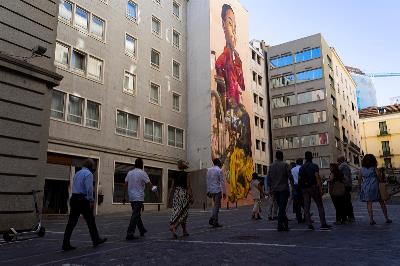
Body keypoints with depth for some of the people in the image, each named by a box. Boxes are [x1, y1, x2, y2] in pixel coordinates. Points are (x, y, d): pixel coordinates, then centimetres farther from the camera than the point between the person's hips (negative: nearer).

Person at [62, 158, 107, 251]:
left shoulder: (77, 173, 19)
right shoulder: (88, 174, -7)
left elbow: (74, 187, 19)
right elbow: (89, 188, -17)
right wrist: (91, 201, -14)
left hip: (74, 198, 8)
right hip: (83, 199, -8)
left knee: (71, 222, 5)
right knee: (90, 221, 6)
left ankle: (66, 244, 4)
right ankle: (96, 240, 17)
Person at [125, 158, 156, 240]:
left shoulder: (129, 173, 7)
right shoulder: (142, 173, -10)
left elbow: (126, 184, 8)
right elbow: (149, 183, -5)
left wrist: (125, 196, 18)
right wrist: (153, 187, 15)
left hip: (131, 197, 7)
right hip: (139, 197, -7)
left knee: (137, 214, 18)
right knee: (135, 215, -7)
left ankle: (142, 230, 31)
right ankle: (130, 234, -11)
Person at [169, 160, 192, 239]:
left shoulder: (175, 174, 4)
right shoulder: (186, 174, -6)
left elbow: (172, 186, 5)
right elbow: (188, 186, -9)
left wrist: (170, 194, 11)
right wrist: (191, 195, -5)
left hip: (176, 193, 4)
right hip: (184, 193, -4)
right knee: (183, 212, 1)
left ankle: (185, 231, 12)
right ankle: (173, 226, -18)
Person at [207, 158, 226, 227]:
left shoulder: (209, 170, 9)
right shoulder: (219, 170, -9)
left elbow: (208, 181, 10)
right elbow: (222, 182, -11)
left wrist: (208, 191, 15)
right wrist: (224, 192, -7)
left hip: (211, 190, 6)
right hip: (217, 190, -6)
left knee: (216, 205, 19)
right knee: (217, 206, 0)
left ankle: (212, 219, 10)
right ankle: (215, 222, 1)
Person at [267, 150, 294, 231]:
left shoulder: (271, 166, 7)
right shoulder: (285, 165, -7)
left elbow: (269, 178, 8)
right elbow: (290, 176, -10)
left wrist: (270, 188, 16)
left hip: (275, 190, 5)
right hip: (284, 189, -5)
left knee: (281, 207, 15)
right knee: (282, 207, -4)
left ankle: (285, 223, 25)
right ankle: (280, 225, -5)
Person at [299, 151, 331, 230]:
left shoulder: (301, 168, 10)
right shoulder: (314, 166, -5)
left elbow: (299, 179, 8)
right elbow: (317, 178, -13)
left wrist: (302, 188, 14)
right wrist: (320, 188, -13)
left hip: (304, 188, 4)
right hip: (313, 187, -4)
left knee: (306, 207, 5)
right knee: (320, 206, 3)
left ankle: (309, 224, 3)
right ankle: (323, 224, 0)